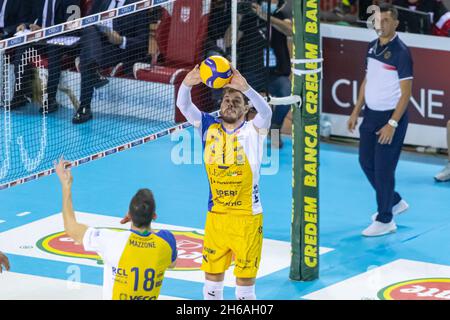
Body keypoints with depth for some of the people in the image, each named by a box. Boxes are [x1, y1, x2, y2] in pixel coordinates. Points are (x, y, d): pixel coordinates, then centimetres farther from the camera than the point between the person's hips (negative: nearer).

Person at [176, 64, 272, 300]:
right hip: (216, 216, 3)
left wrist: (245, 88, -44)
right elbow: (184, 106, -10)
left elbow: (265, 112, -27)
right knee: (212, 276, 12)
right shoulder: (210, 127, 1)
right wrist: (187, 84, -33)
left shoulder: (253, 130, -7)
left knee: (245, 280, 4)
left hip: (247, 218, -3)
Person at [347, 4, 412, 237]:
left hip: (391, 117, -8)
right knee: (366, 162, 16)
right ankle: (394, 202, 35)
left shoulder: (400, 52, -16)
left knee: (383, 169, -3)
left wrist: (392, 124, -21)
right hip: (371, 114, 8)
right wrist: (356, 111, 15)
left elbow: (406, 93, -17)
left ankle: (385, 221, 9)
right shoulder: (373, 46, 6)